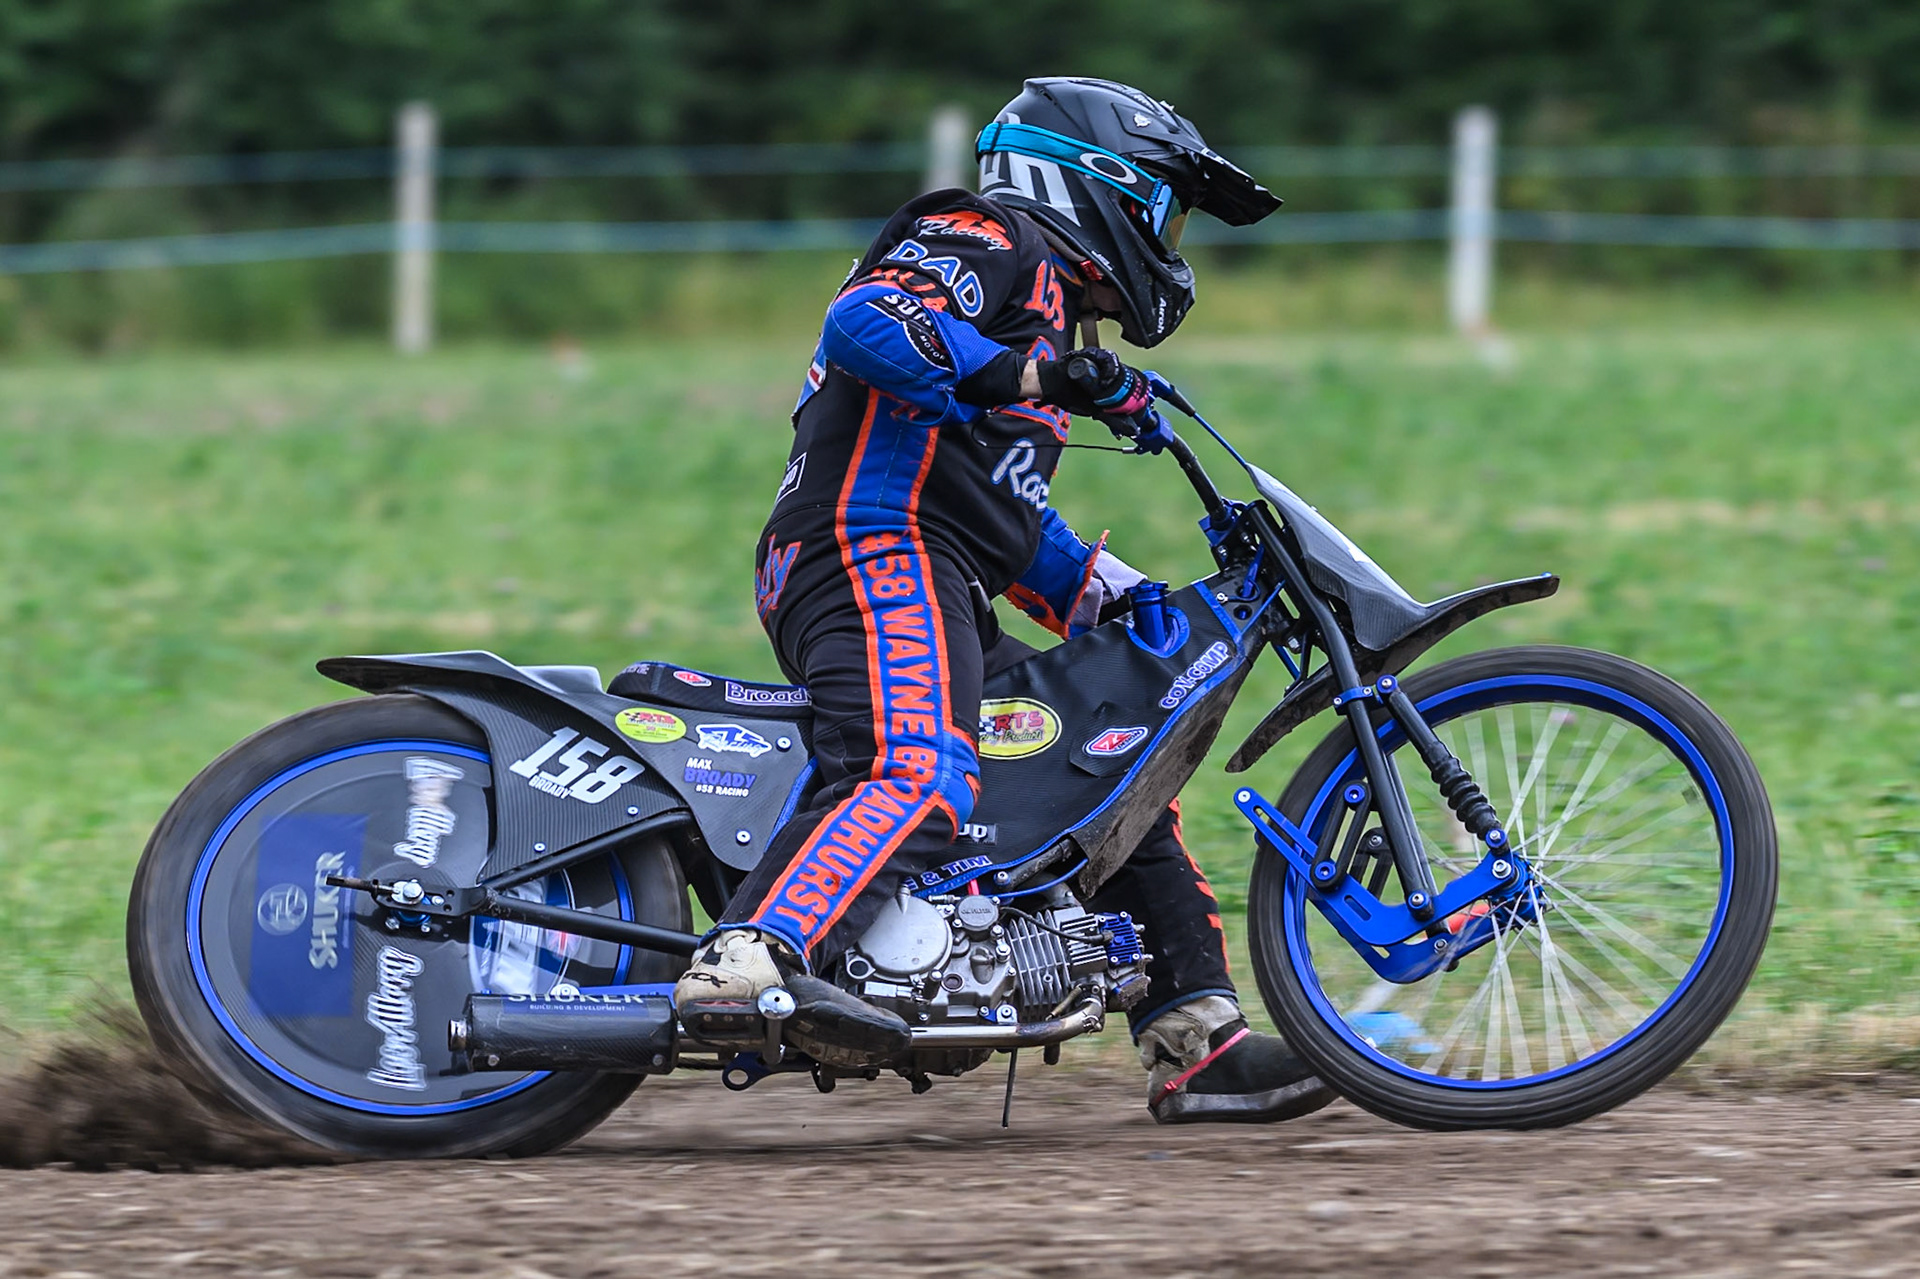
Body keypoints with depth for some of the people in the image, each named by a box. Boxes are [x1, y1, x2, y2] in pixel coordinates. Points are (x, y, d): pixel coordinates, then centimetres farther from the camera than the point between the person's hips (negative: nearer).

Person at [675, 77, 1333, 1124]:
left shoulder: (1043, 295, 32)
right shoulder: (990, 247, 1)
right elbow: (863, 321, -20)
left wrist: (1110, 605, 27)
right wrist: (1016, 379, -26)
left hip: (942, 595, 11)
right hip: (875, 550, -11)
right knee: (920, 778, -33)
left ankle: (1196, 1044, 15)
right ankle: (747, 964, -54)